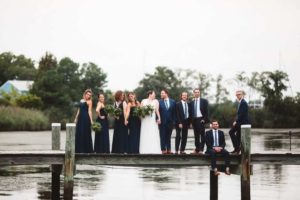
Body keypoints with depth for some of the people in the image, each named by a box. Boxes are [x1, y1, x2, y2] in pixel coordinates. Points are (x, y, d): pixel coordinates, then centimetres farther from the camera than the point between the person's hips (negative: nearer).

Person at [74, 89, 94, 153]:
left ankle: (86, 150, 1)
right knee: (78, 133, 8)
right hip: (80, 118, 7)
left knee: (85, 133, -4)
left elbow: (89, 111, -12)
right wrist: (76, 118, 18)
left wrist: (91, 120, -21)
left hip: (86, 118, -7)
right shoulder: (81, 100, 15)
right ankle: (79, 150, 15)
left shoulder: (89, 102, -4)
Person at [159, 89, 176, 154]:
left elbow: (174, 112, 6)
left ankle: (168, 150, 13)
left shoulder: (172, 102, 5)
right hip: (162, 122, -2)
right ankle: (163, 150, 4)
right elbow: (157, 112, -3)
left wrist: (174, 121, 0)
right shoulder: (159, 102, -2)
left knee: (168, 136, 9)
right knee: (163, 137, 0)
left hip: (170, 122, 2)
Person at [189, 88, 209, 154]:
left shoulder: (204, 101, 3)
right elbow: (190, 113, 12)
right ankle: (197, 149, 7)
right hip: (194, 120, 3)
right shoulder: (191, 103, 12)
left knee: (202, 135, -5)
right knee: (196, 135, 5)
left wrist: (204, 119, -11)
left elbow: (206, 111, -1)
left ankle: (201, 149, -5)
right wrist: (191, 121, 4)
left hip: (201, 120, -3)